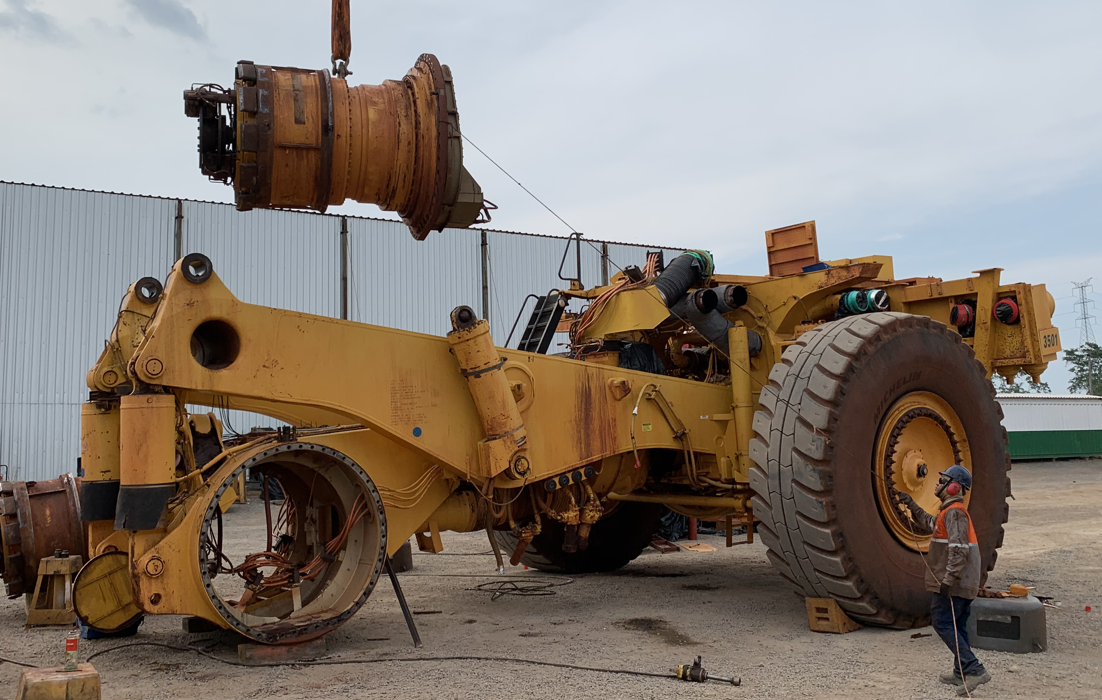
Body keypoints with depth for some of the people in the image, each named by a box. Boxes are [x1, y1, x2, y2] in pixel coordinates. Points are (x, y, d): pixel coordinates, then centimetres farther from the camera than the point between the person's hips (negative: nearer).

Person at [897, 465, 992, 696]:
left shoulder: (954, 512, -16)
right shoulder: (951, 511, 16)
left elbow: (959, 549, -26)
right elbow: (929, 524, 33)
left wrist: (948, 579, -28)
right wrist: (912, 506, 25)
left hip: (953, 582, -10)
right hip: (965, 582, 10)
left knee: (943, 624, -8)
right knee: (957, 626, 16)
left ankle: (974, 670, -12)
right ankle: (961, 673, 23)